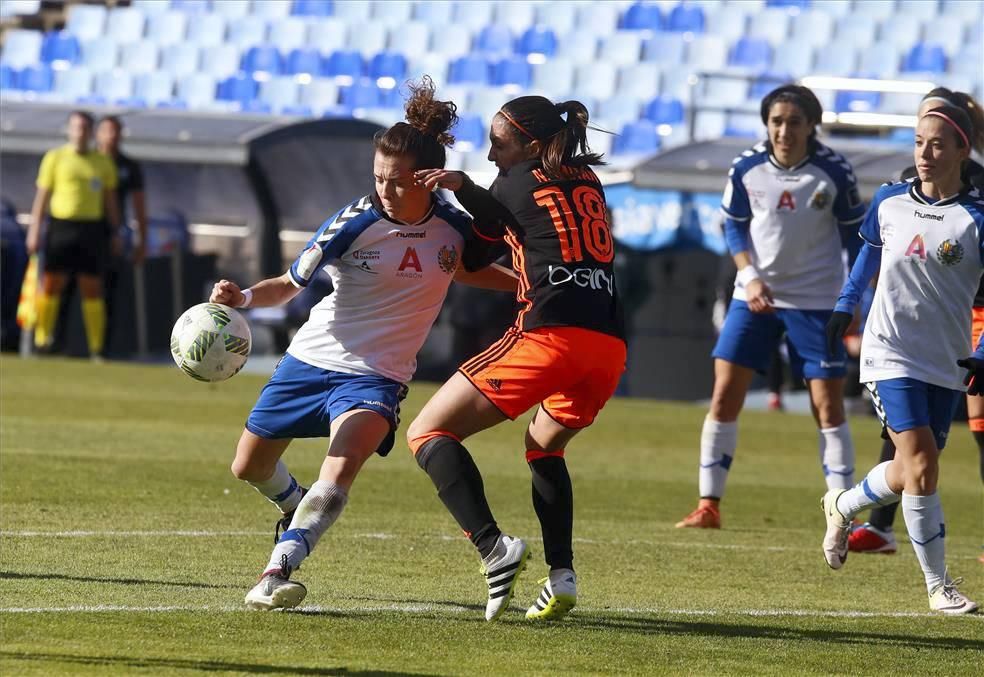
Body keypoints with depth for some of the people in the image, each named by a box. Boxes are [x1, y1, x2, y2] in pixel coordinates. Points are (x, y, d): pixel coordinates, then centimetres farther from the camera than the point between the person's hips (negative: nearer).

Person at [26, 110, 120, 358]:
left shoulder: (103, 163, 11)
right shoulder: (55, 158, 4)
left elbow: (110, 199, 14)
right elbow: (42, 196, 3)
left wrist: (115, 233, 8)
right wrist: (34, 231, -3)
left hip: (92, 230, 2)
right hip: (61, 226, -1)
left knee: (92, 290, 0)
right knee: (51, 284, -4)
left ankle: (96, 349, 0)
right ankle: (42, 340, 2)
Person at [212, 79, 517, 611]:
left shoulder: (452, 228, -7)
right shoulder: (355, 223, -16)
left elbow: (463, 269, 18)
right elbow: (290, 284, -10)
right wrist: (242, 297, -28)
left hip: (376, 378, -1)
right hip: (311, 360, 1)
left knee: (340, 469, -30)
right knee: (248, 468, 16)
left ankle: (277, 574, -36)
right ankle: (295, 504, 51)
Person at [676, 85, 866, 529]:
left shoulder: (834, 172, -10)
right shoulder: (746, 168, -7)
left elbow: (855, 235, 0)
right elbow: (734, 226, 5)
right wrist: (750, 276, -10)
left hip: (816, 300, -2)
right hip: (755, 295, 2)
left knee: (828, 405, -4)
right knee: (724, 394, -3)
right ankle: (708, 506, 6)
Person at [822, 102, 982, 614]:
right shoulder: (889, 202, 1)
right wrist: (845, 304, 22)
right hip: (891, 355, -1)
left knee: (911, 475, 10)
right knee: (921, 464, -14)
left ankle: (842, 506, 42)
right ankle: (938, 586, -6)